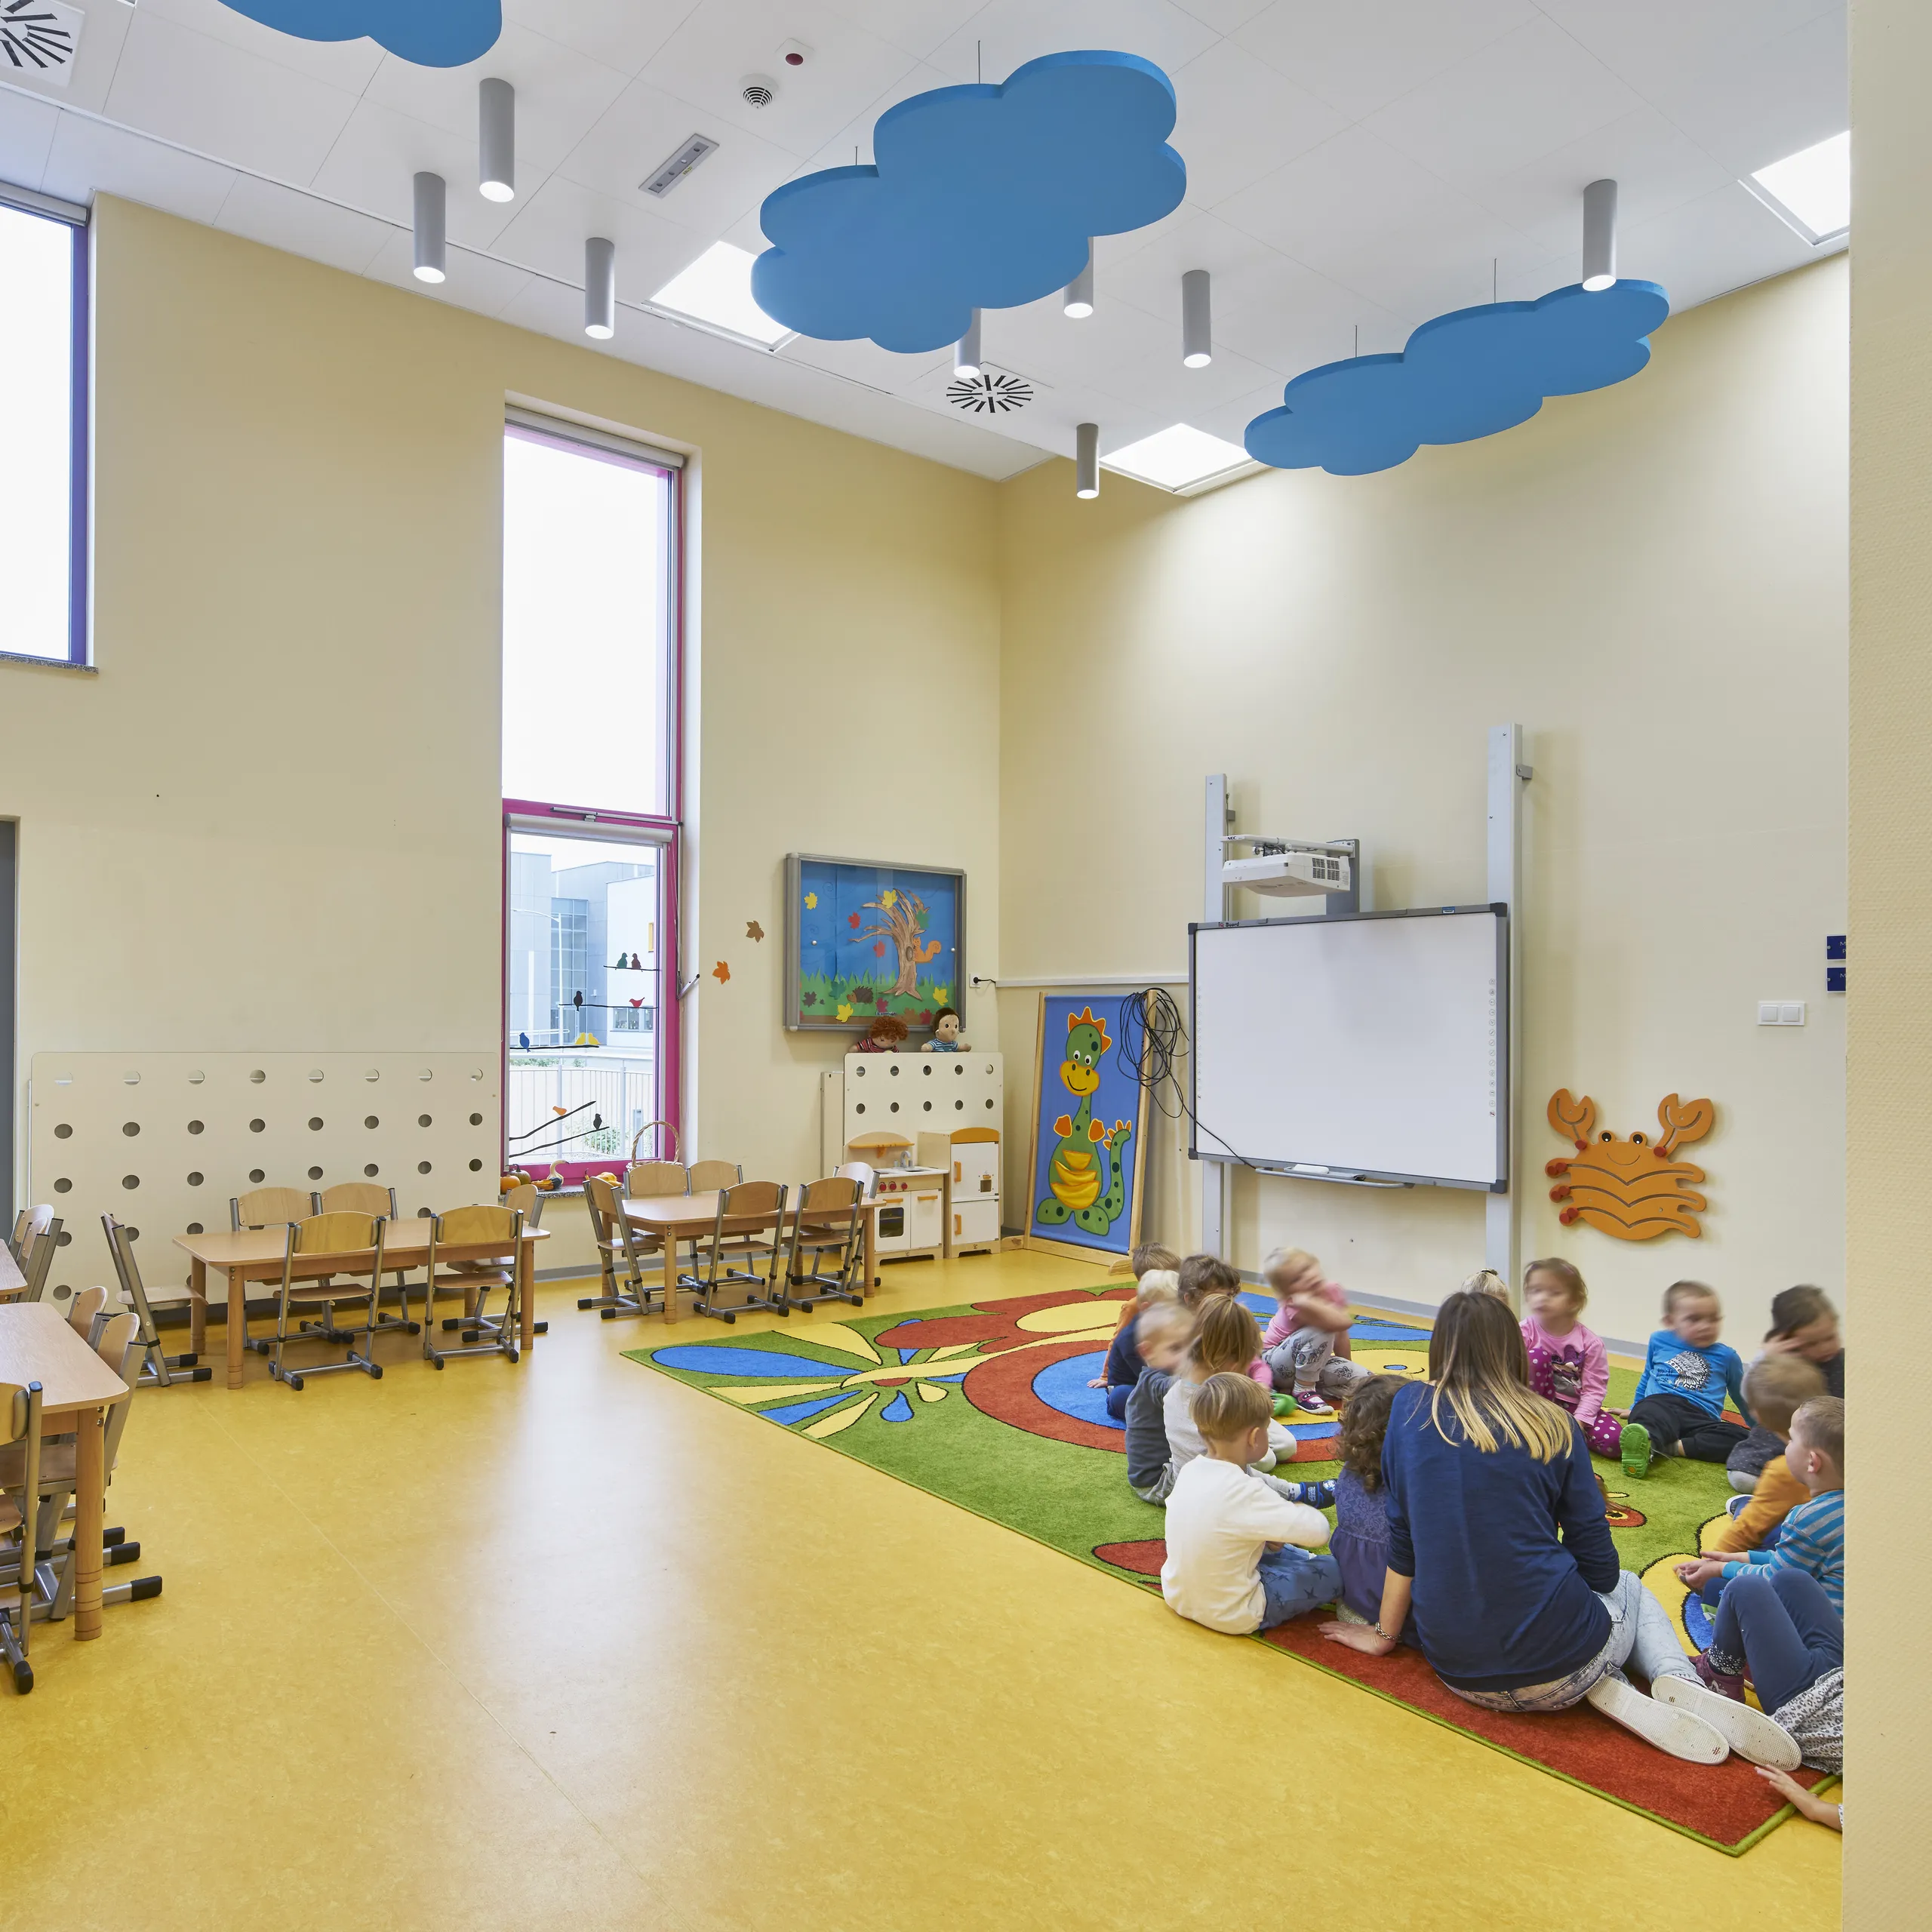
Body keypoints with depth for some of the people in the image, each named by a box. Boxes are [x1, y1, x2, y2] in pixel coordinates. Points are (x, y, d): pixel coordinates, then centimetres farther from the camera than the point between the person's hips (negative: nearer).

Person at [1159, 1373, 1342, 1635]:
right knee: (1334, 1571, 1)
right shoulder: (1245, 1492, -28)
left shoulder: (1190, 1471, -6)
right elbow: (1318, 1531, -26)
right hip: (1231, 1615, -8)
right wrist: (1299, 1510, -5)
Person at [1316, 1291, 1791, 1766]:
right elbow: (1599, 1566, 1)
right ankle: (1678, 1680, 4)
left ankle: (1608, 1689, 4)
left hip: (1457, 1673, 2)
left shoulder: (1409, 1408, -2)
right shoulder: (1553, 1425, -4)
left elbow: (1402, 1540, 2)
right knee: (1630, 1589, 33)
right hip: (1558, 1671, -2)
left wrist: (1384, 1635, 15)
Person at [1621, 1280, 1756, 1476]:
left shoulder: (1727, 1357, 20)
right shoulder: (1659, 1342, 21)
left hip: (1701, 1419, 2)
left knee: (1740, 1438, -32)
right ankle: (1644, 1442, -73)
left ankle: (1672, 1447, -42)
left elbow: (1742, 1397, 35)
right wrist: (1634, 1408, 41)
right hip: (1660, 1403, -1)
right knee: (1651, 1414, -40)